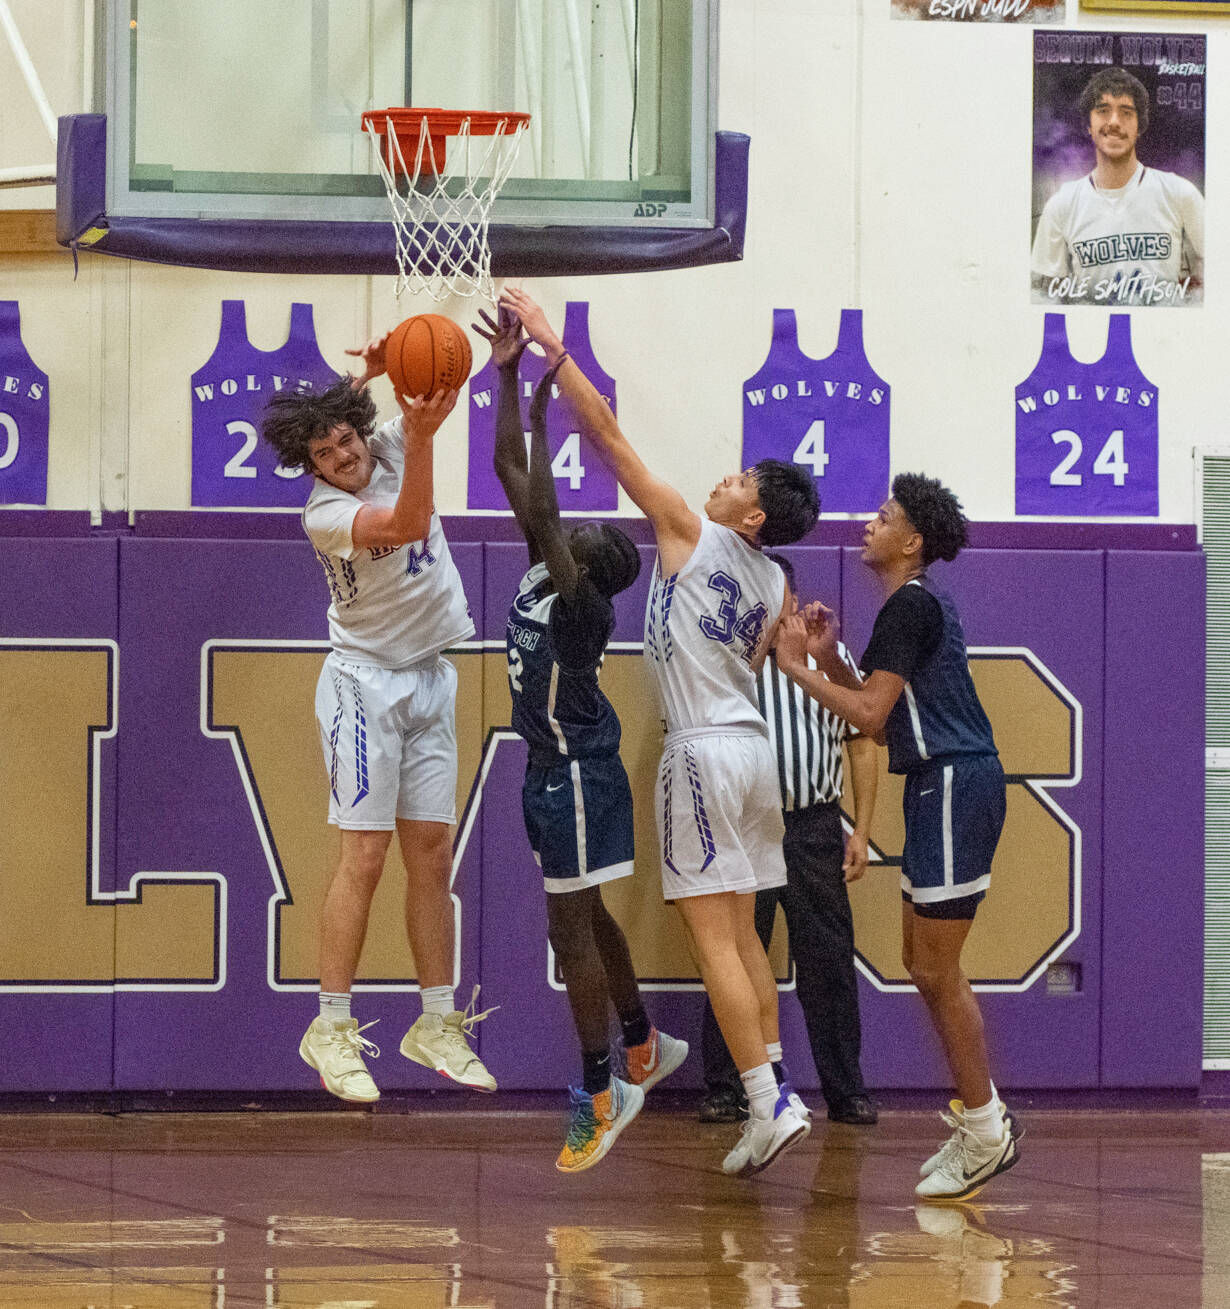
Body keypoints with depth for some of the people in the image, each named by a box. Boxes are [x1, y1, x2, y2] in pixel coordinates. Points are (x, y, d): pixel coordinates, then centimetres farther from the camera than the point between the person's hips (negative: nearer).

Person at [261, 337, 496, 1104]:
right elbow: (407, 525, -33)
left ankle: (437, 1024, 11)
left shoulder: (393, 448, -1)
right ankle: (333, 1030, -8)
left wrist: (387, 367, -30)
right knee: (365, 856, -11)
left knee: (432, 853, 7)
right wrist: (425, 438, -44)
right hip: (367, 682, -6)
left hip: (432, 680, 6)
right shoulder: (324, 516, -18)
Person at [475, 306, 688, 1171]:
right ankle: (646, 1049, 35)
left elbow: (541, 515, -35)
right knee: (586, 920, 20)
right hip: (554, 771, 9)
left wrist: (540, 419, -35)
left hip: (578, 777, -9)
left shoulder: (584, 606, -21)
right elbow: (512, 474, 3)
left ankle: (603, 1095, 0)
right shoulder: (543, 573, 1)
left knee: (571, 931, -5)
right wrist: (507, 378, -3)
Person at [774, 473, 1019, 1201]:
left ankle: (985, 1136, 0)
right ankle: (984, 1121, 20)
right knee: (924, 962, 15)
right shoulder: (920, 604, 19)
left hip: (955, 785, -11)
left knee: (938, 971, -6)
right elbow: (884, 718, 19)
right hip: (942, 785, 11)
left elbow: (871, 715, -17)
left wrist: (800, 669, -8)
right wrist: (830, 660, 9)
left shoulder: (909, 607, -13)